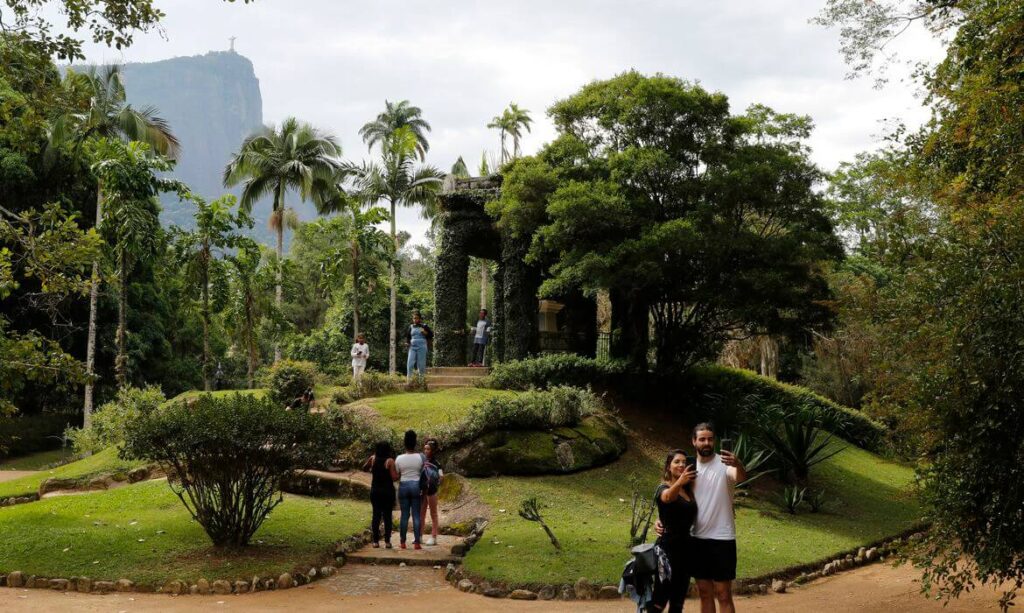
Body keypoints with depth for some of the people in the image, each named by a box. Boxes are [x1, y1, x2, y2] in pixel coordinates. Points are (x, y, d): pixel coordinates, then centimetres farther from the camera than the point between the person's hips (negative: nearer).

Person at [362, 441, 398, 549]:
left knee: (376, 515, 8)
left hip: (375, 491, 3)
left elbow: (364, 468, 16)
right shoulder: (390, 461, -12)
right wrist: (396, 470, 3)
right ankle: (387, 541, 2)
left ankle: (376, 541, 8)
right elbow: (394, 477, -13)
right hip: (388, 491, -3)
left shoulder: (373, 459, -1)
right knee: (387, 516, 3)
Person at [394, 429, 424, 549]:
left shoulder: (399, 458, -4)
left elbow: (396, 476, -1)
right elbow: (422, 472, 0)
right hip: (416, 486, -1)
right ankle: (416, 542, -1)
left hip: (403, 486, 1)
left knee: (404, 515, 7)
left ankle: (402, 542, 10)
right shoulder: (420, 457, -6)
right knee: (416, 515, 2)